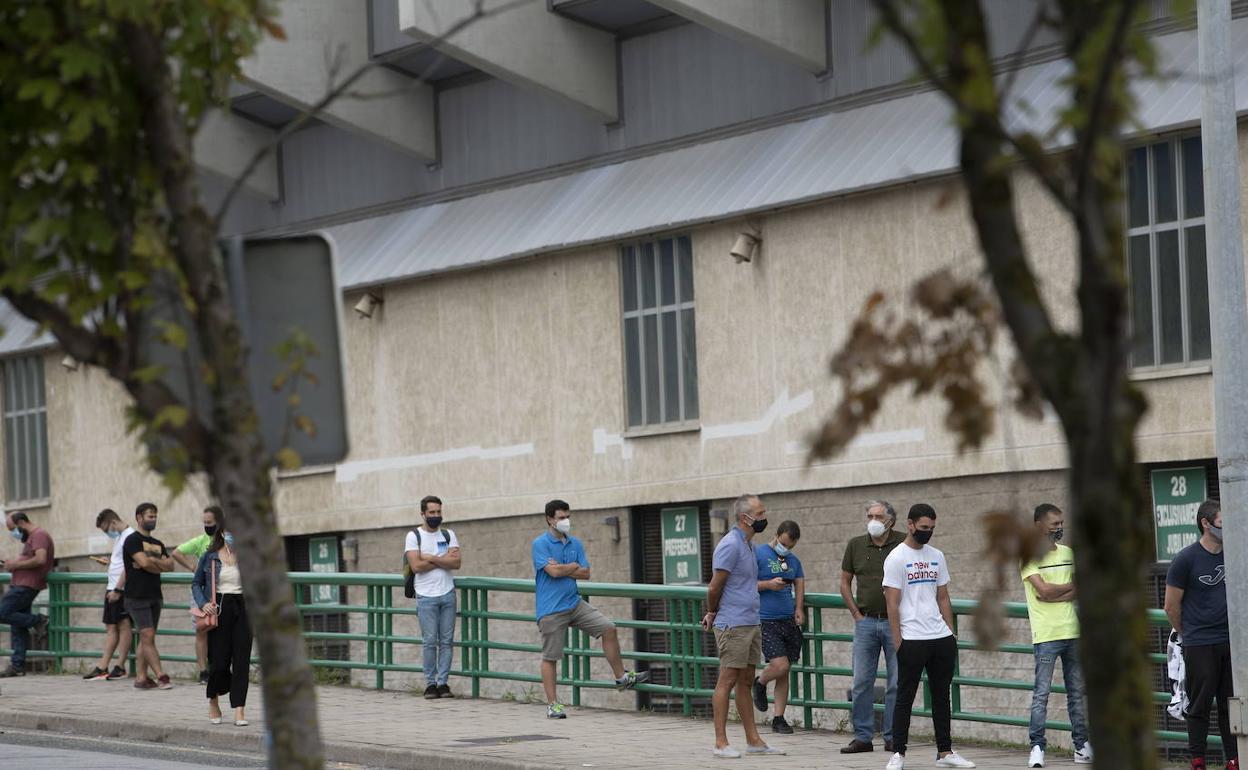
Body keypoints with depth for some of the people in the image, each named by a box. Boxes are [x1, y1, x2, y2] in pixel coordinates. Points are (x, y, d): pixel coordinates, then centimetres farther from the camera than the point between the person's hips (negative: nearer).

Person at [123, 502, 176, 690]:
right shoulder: (133, 540, -5)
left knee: (147, 639, 6)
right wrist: (161, 565, 0)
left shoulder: (157, 544, 18)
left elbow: (170, 565, 6)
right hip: (137, 596, -7)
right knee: (147, 636, -10)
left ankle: (142, 677, 7)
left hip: (155, 596, 7)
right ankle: (160, 676, -15)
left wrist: (152, 560, -9)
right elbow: (144, 563, -18)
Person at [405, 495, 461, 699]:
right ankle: (430, 683, 2)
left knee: (447, 640, 2)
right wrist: (443, 560, -6)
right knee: (429, 641, -4)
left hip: (447, 593, 3)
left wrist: (430, 558, -9)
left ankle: (443, 682, 5)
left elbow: (456, 562, -3)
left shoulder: (448, 535, 11)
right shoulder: (414, 536, 1)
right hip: (426, 596, -3)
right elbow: (416, 566, -11)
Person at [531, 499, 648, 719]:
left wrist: (561, 569, -10)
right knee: (550, 657, -1)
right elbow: (553, 571, -22)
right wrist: (573, 566, -5)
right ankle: (552, 704, 6)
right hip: (551, 610, -6)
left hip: (574, 602, 6)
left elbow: (585, 573, 2)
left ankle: (621, 678, 9)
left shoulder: (575, 544, 10)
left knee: (608, 628, -2)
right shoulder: (540, 544, -9)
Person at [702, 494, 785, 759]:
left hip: (751, 624, 9)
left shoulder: (749, 544, 16)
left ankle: (753, 740, 15)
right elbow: (715, 587, -14)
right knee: (727, 680, -7)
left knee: (746, 681, 11)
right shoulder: (730, 545, -15)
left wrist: (714, 613, 15)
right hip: (733, 625, -9)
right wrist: (713, 613, 3)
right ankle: (720, 743, -5)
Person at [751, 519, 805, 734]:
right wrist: (768, 584, -19)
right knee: (780, 665, -18)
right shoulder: (758, 554, -3)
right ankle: (760, 684, 15)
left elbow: (800, 585, 15)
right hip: (765, 621, -6)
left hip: (789, 620, 6)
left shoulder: (794, 561, 15)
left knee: (784, 672, 6)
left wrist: (799, 608, -3)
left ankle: (779, 719, 12)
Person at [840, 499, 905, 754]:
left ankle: (893, 738, 9)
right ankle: (862, 737, 8)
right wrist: (856, 613, 6)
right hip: (866, 621, 2)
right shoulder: (855, 545, 5)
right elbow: (845, 582, 14)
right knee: (861, 682, 2)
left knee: (896, 683, 1)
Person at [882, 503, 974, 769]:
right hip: (912, 640, -6)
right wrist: (897, 640, -13)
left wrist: (950, 632, 10)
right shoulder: (896, 558, -6)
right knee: (905, 697, 0)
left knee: (942, 696, 10)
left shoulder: (937, 557, 12)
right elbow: (892, 602, -9)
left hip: (941, 638, 6)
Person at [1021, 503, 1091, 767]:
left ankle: (1082, 745, 14)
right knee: (1041, 693, -7)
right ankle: (1037, 748, -5)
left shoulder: (1068, 553, 13)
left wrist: (1056, 595, -11)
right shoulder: (1028, 556, -4)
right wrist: (1072, 585, 0)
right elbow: (1044, 590, -15)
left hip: (1074, 632, 6)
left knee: (1077, 692, 9)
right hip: (1046, 634, -6)